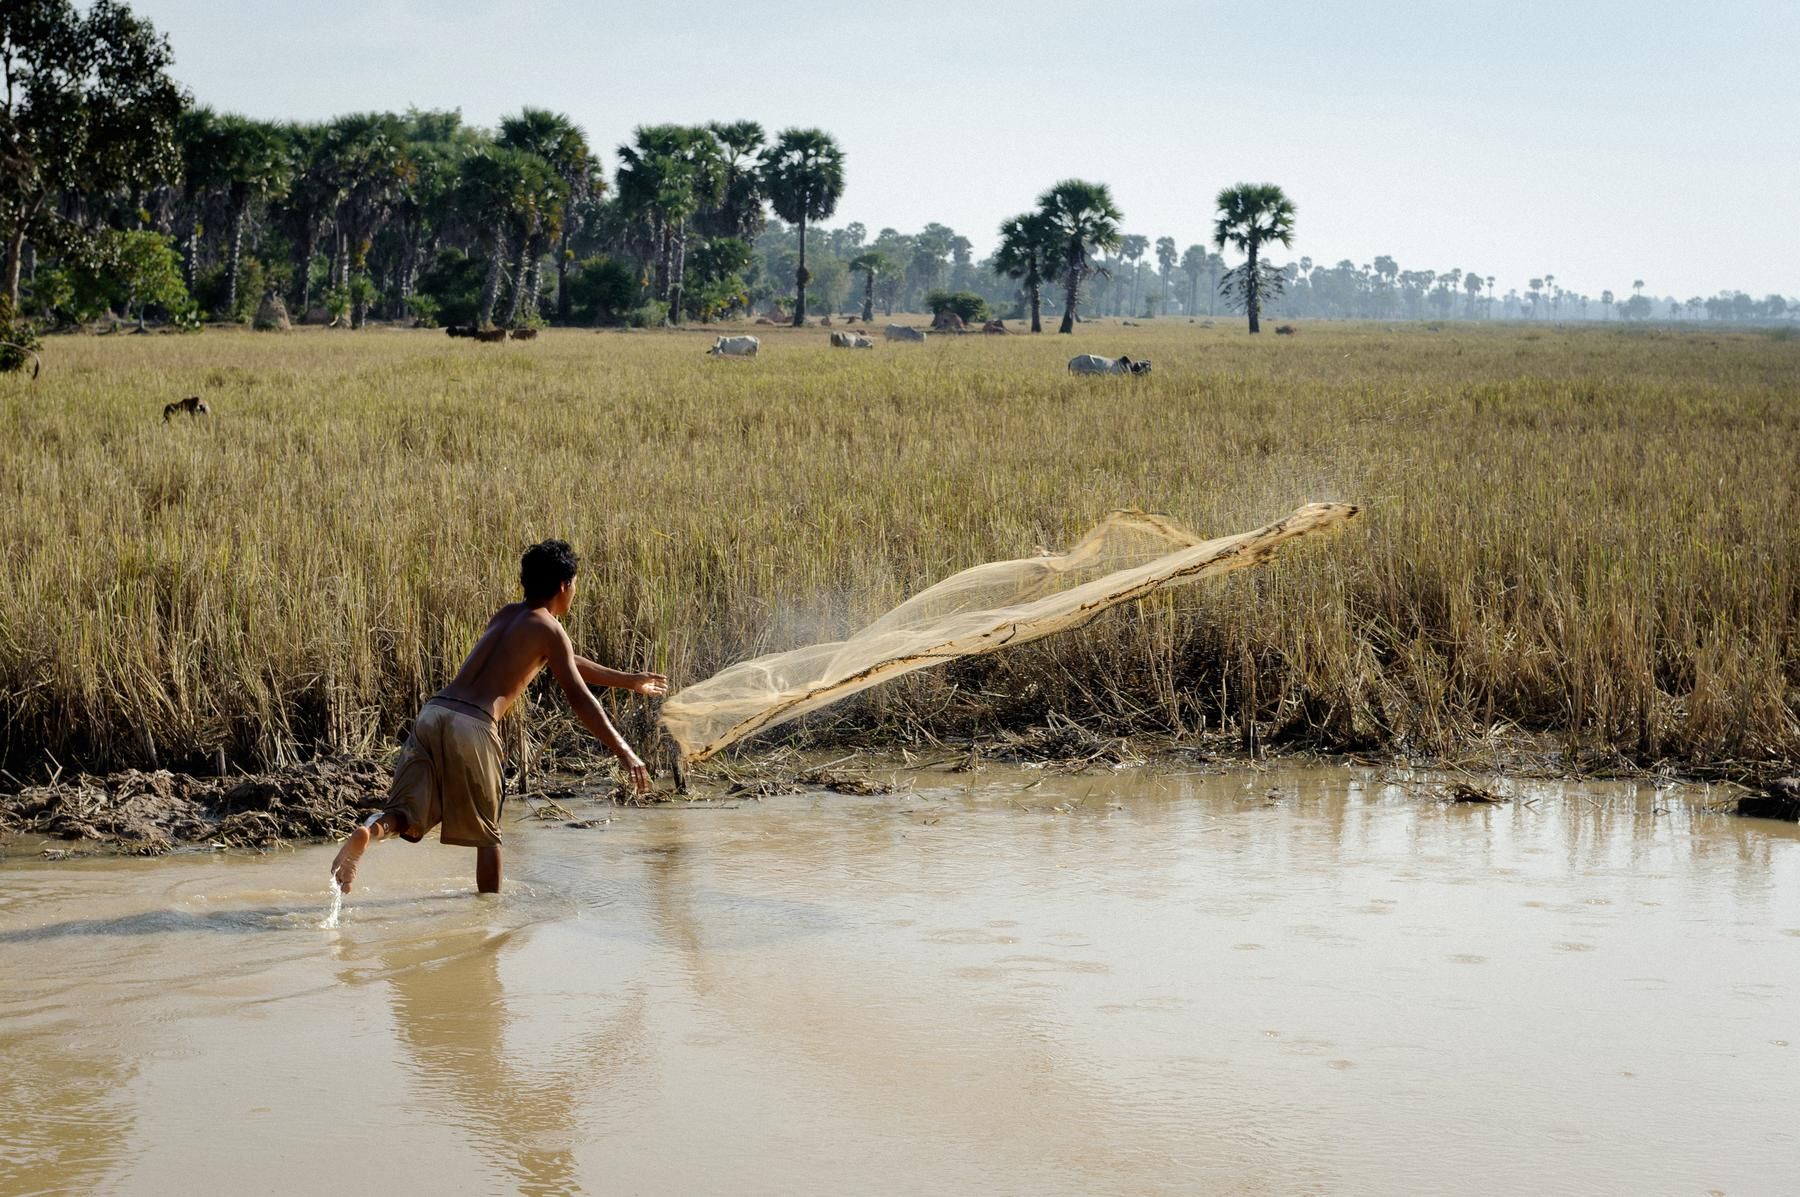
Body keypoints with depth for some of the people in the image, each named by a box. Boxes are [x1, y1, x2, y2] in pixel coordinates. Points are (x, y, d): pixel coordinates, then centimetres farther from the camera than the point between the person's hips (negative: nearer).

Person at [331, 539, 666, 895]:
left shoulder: (507, 615, 28)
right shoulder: (549, 629, 6)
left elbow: (567, 662, 41)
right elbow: (580, 699, -2)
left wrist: (629, 681, 47)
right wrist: (624, 753, -3)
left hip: (434, 711, 6)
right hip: (472, 725, -6)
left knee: (409, 819, 0)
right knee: (486, 834, 13)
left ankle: (371, 830, -29)